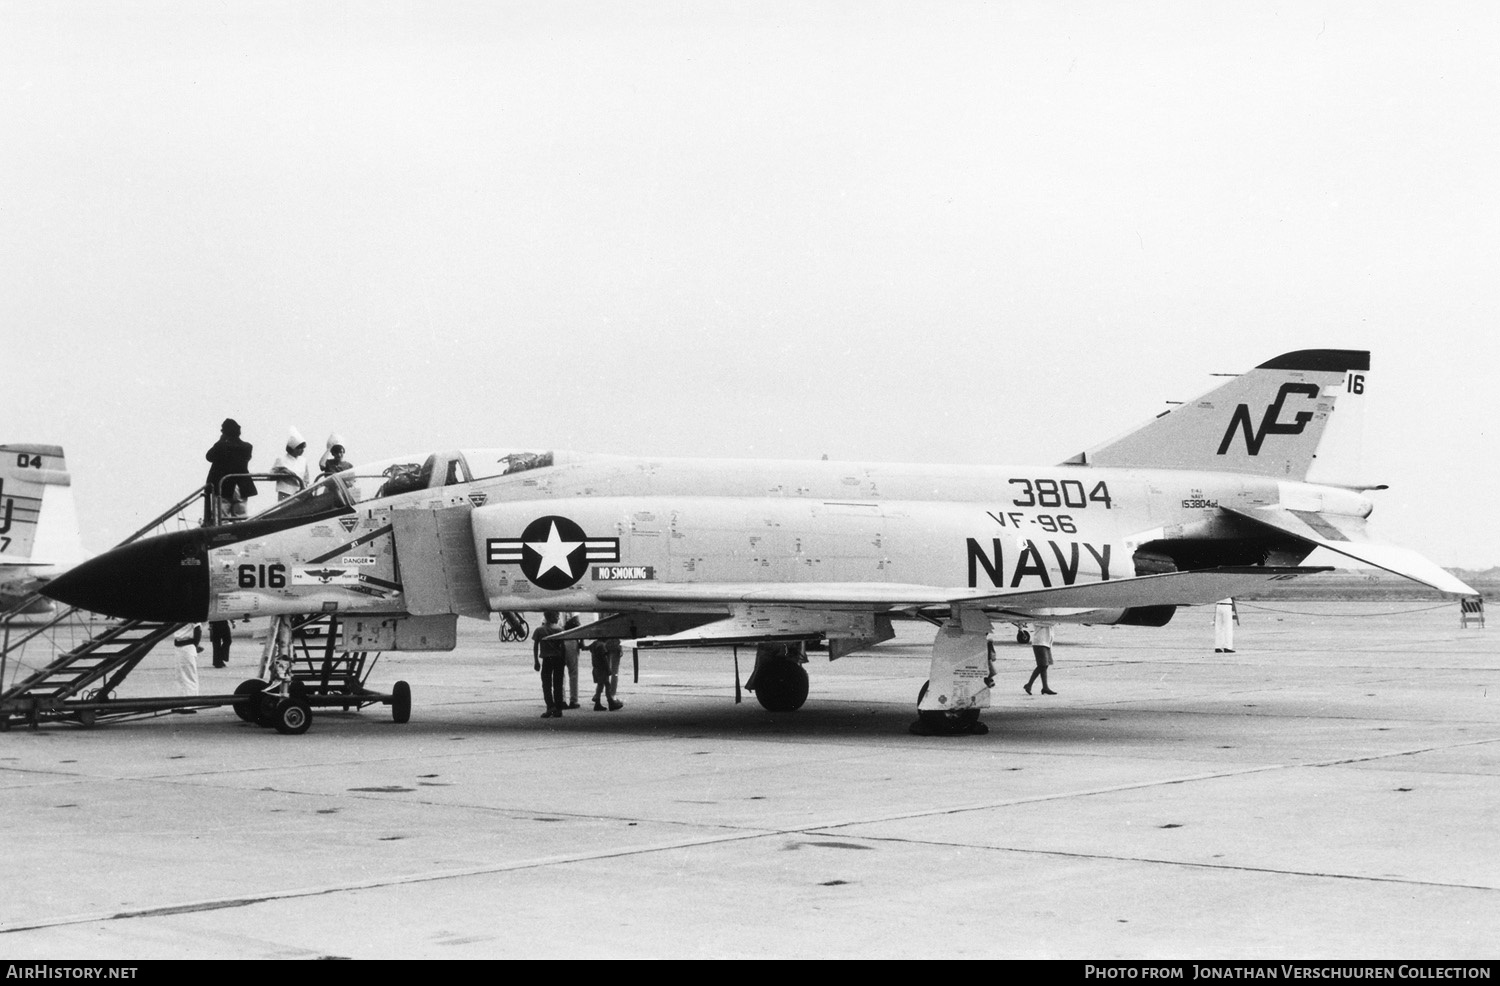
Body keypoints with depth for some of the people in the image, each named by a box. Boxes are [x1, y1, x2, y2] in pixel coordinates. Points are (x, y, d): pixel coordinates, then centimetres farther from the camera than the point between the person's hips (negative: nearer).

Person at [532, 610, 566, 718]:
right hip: (559, 659, 2)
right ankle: (558, 710, 7)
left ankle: (551, 707, -15)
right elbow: (562, 646, 1)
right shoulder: (559, 630, 3)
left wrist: (536, 662, 3)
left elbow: (535, 647, -2)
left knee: (546, 685, 2)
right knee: (558, 685, 7)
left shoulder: (539, 630, -3)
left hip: (547, 659, -2)